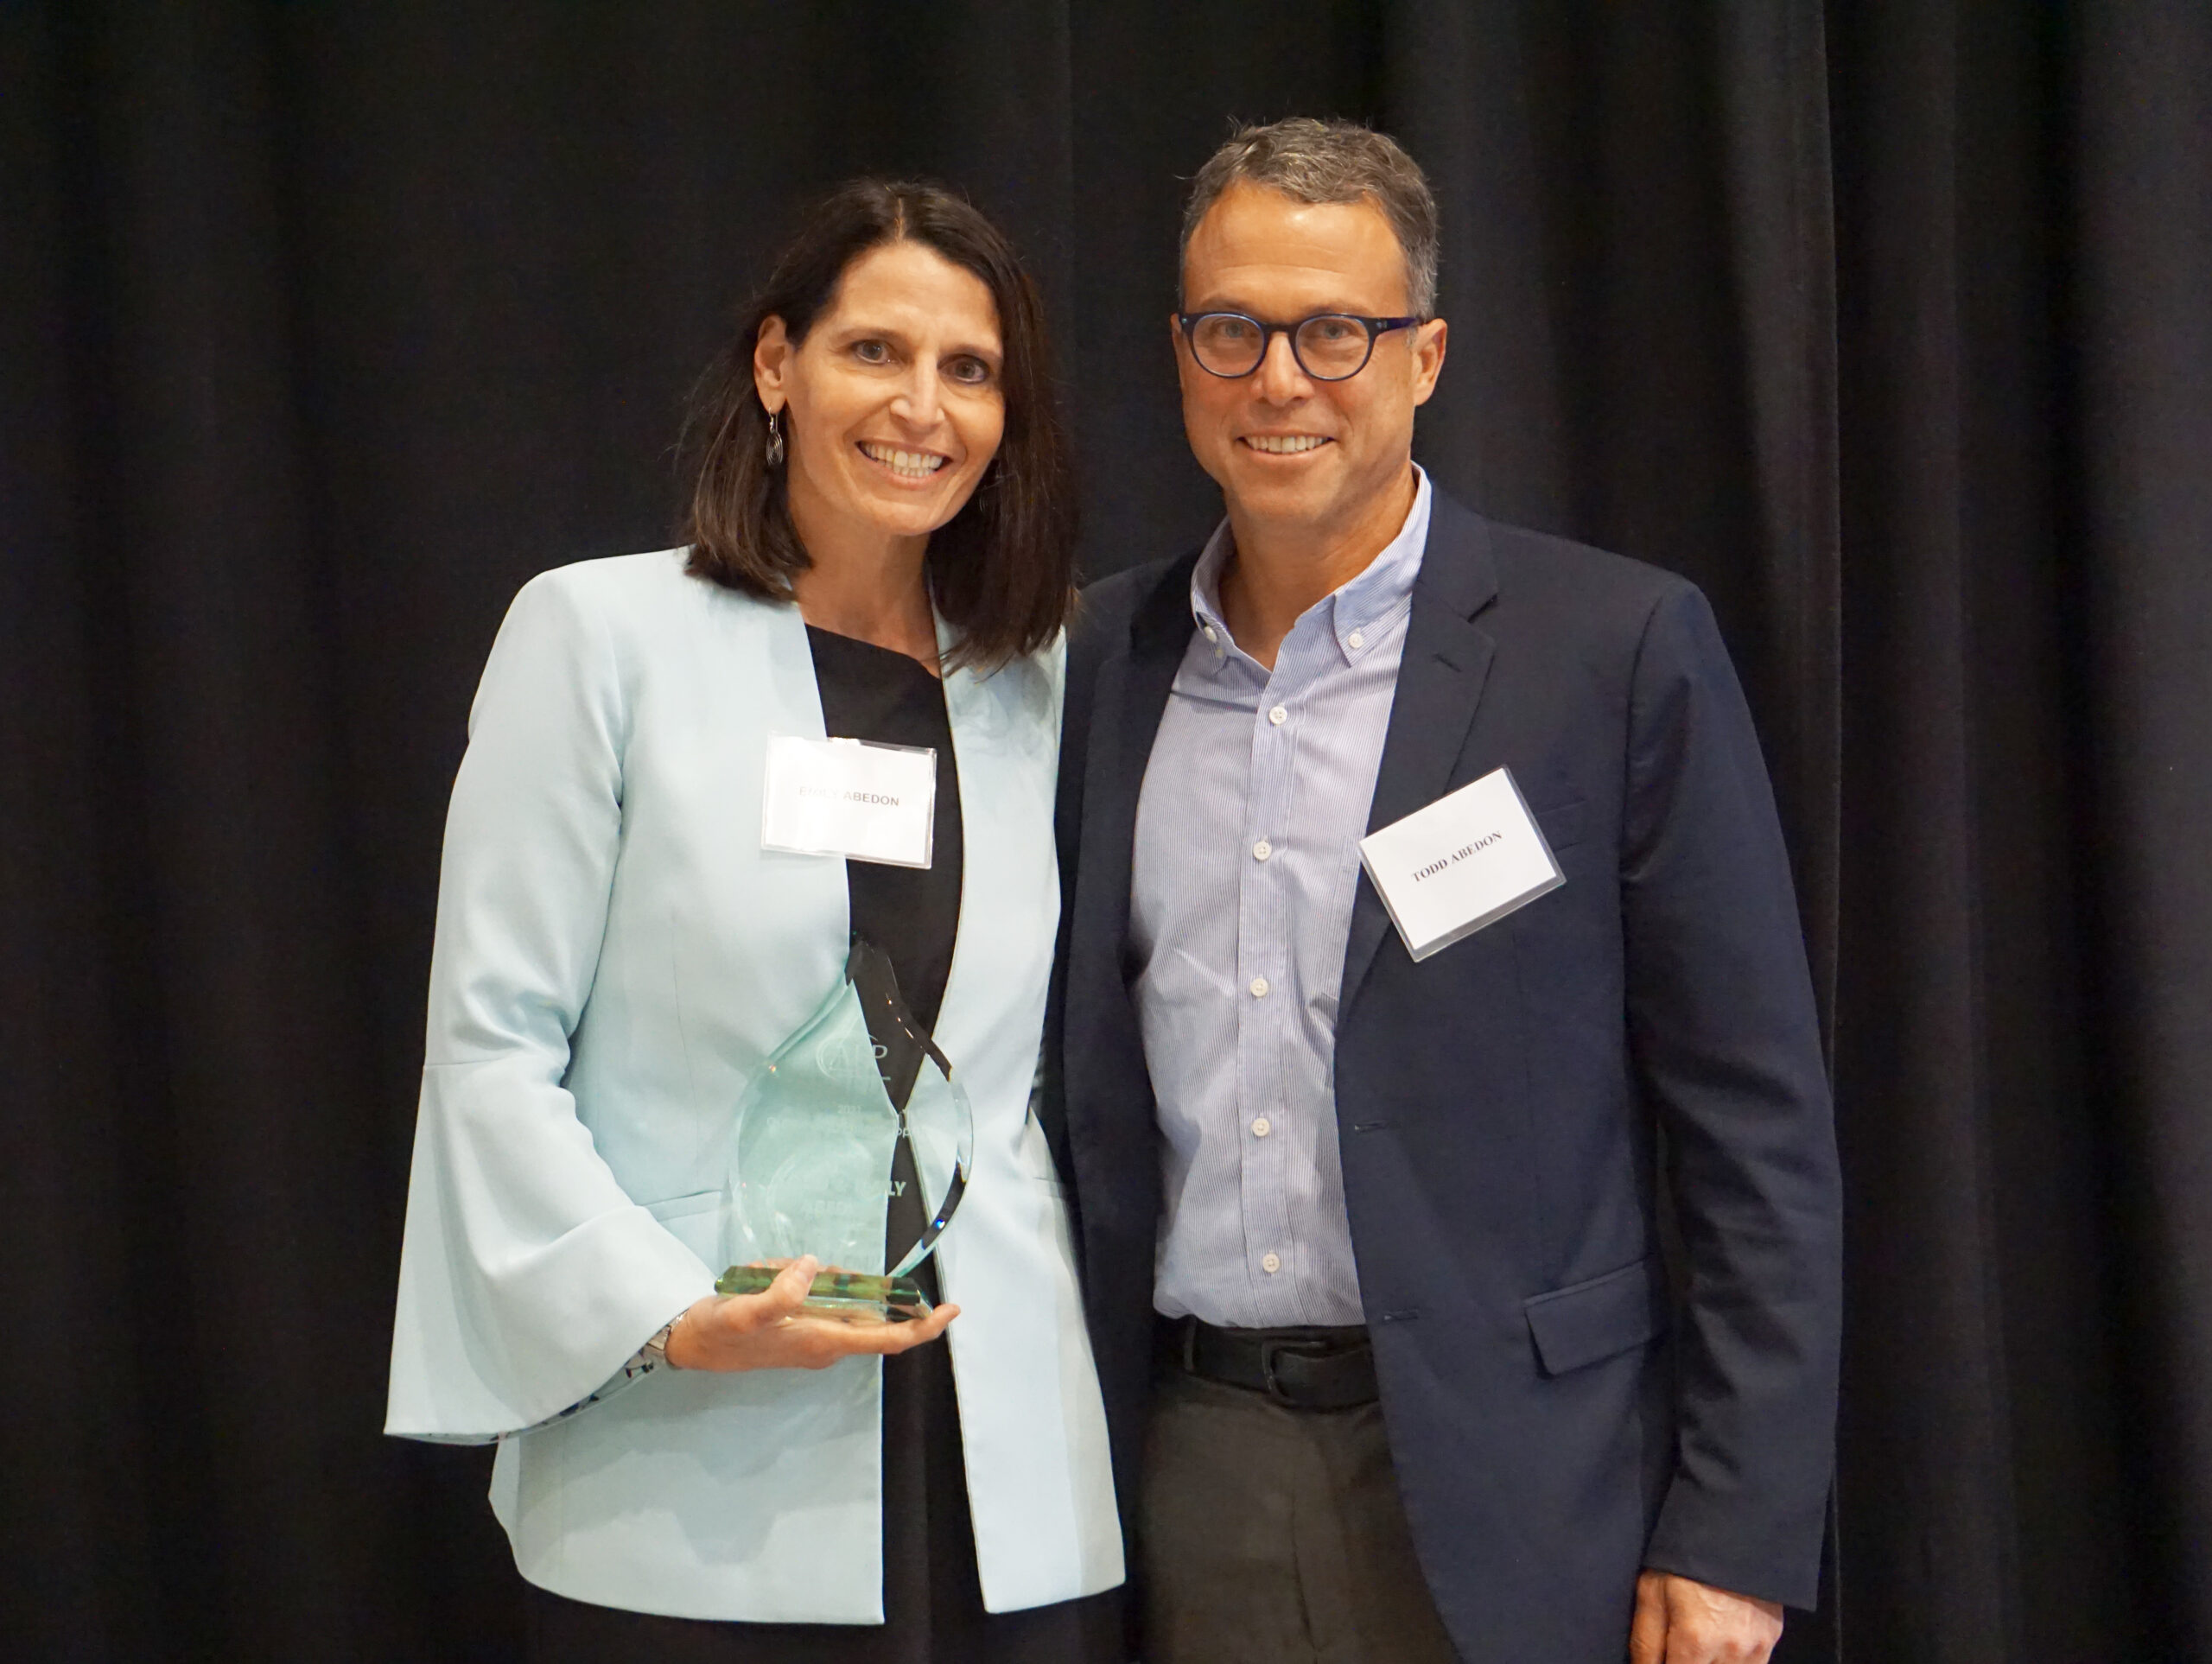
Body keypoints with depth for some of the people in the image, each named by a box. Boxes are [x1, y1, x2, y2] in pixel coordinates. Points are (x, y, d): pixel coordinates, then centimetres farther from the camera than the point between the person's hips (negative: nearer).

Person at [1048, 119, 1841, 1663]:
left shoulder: (1621, 648, -6)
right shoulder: (1101, 662, 6)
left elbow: (1760, 1132, -6)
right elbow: (1085, 1099, 11)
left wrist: (1734, 1539, -9)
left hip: (1506, 1504, -3)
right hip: (1187, 1480, 3)